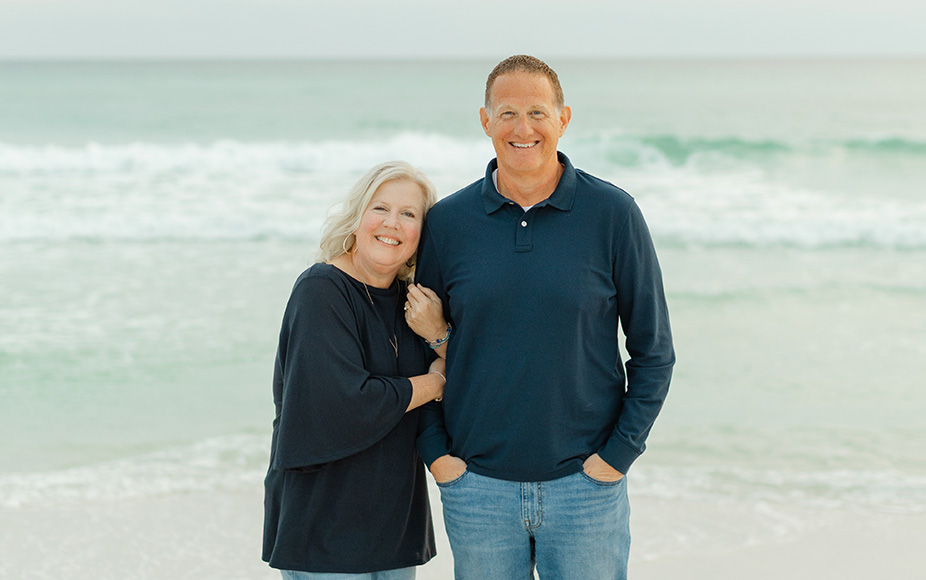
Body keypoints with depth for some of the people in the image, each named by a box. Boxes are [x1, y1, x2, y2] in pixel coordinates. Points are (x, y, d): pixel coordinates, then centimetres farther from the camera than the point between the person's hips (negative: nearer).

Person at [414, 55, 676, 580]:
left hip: (585, 481, -1)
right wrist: (435, 453, 0)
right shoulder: (447, 222, 2)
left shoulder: (613, 214, -2)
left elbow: (654, 351, 2)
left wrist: (618, 453, -6)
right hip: (477, 486, 1)